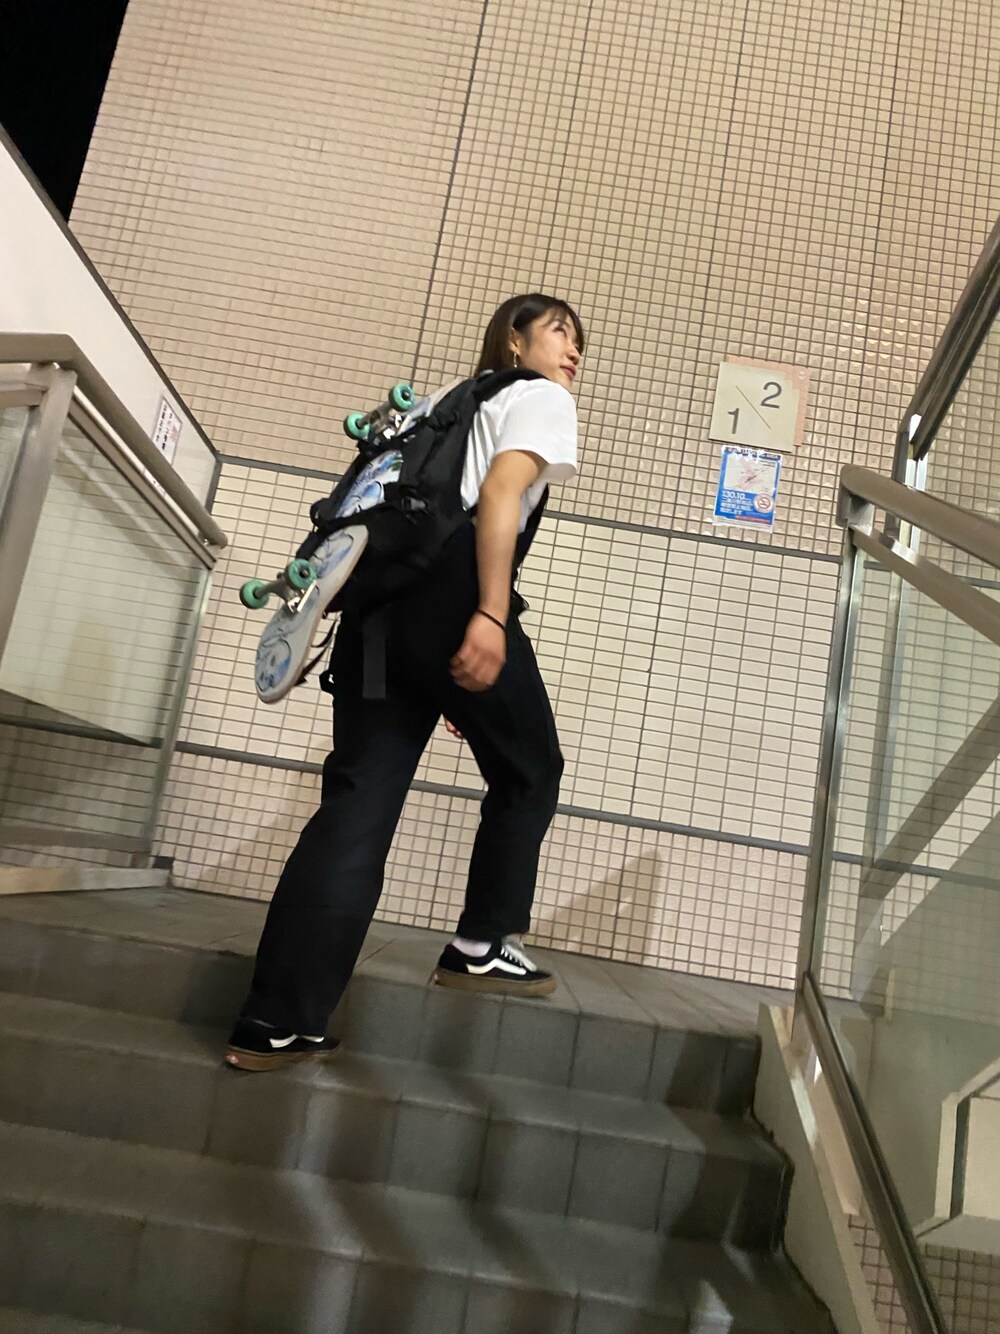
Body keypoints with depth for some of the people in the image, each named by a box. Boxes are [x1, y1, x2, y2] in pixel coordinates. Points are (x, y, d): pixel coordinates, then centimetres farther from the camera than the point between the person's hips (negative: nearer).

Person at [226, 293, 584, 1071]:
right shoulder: (542, 398, 13)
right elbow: (499, 496, -9)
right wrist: (490, 616, -21)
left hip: (380, 590, 8)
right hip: (451, 591, -7)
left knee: (357, 801, 1)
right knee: (529, 772, 14)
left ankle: (278, 1023, 0)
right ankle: (483, 945, 19)